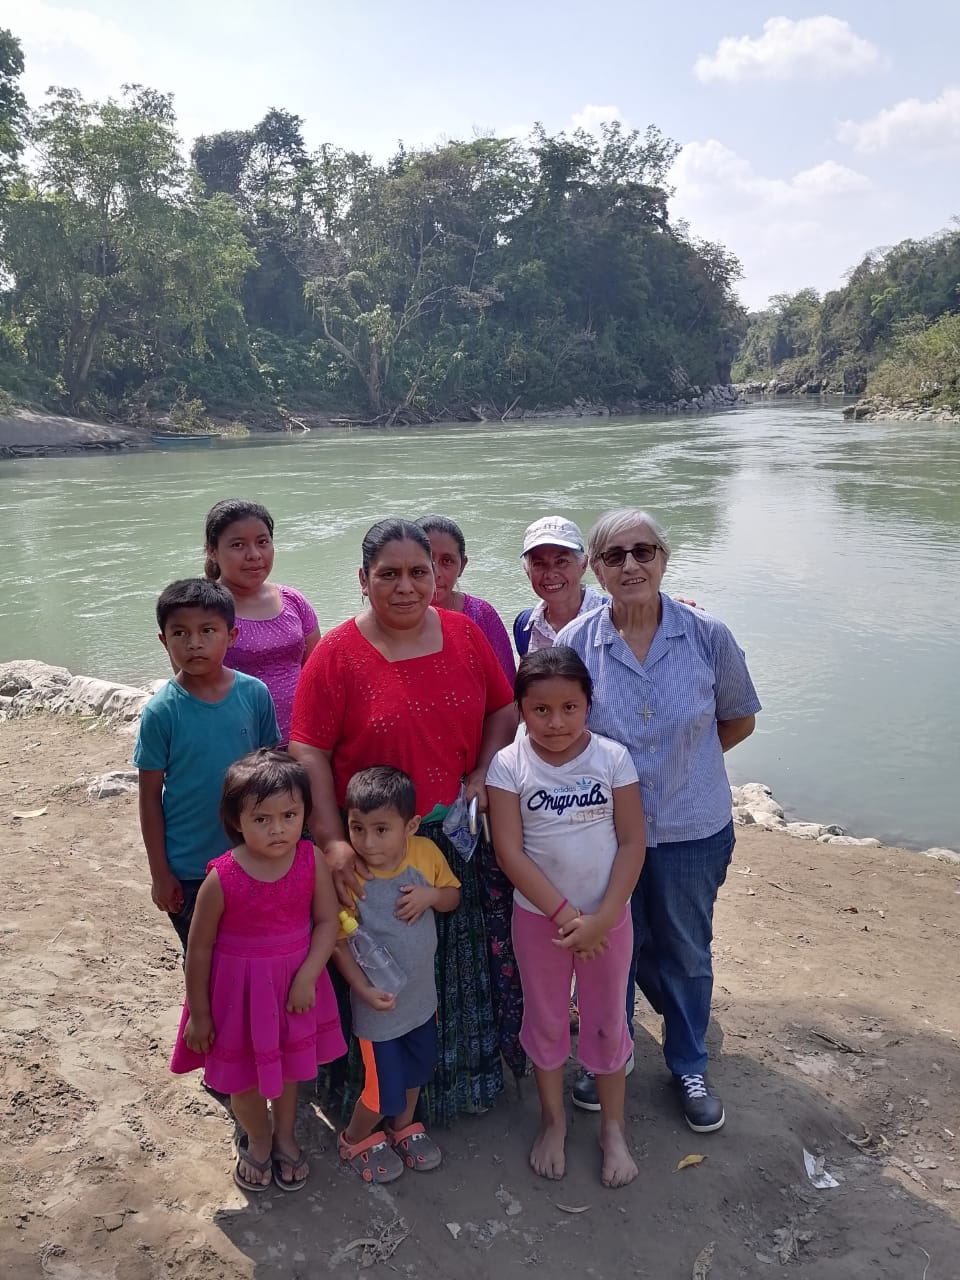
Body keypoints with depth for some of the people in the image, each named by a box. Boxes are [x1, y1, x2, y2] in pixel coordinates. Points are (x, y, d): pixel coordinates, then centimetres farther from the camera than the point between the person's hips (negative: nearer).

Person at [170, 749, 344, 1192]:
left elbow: (327, 922, -10)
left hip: (295, 981, 2)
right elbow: (199, 947, -14)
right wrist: (198, 1013, -7)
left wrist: (307, 977, -19)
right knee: (243, 1076, 19)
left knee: (289, 1066, 24)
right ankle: (257, 1140, 49)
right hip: (238, 987, -2)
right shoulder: (222, 878, -25)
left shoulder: (312, 860, -19)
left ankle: (285, 1136, 52)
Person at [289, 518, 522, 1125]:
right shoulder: (337, 654, -11)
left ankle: (471, 1074, 44)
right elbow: (310, 754, -13)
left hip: (463, 835, 4)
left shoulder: (465, 633, 0)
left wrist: (483, 775, -7)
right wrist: (333, 842, -21)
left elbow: (504, 710, 8)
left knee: (472, 963, 19)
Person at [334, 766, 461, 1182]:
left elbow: (453, 896, 2)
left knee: (418, 1069, 26)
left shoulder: (427, 852, -14)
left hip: (421, 995, 5)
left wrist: (430, 895, -19)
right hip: (378, 1004, -5)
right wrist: (363, 988, -24)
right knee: (385, 1091, 9)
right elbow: (338, 942, -16)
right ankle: (354, 1140, 40)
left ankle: (403, 1127, 54)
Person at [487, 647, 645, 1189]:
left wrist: (602, 918, -16)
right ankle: (554, 1122, 39)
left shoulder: (613, 757, -11)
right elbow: (509, 850, -15)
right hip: (538, 916, 0)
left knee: (608, 1021, 15)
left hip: (607, 916, 0)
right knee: (546, 1020, 17)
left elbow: (633, 842, -10)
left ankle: (613, 1128, 36)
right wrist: (565, 913, -18)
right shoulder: (509, 765, -13)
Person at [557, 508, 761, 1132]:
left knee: (685, 951, 18)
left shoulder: (708, 636, -11)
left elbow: (739, 719, 4)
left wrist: (685, 759, -2)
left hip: (693, 829, 0)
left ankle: (690, 1066, 43)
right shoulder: (574, 643, -11)